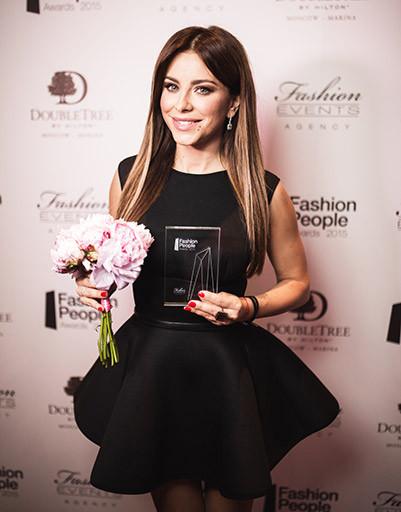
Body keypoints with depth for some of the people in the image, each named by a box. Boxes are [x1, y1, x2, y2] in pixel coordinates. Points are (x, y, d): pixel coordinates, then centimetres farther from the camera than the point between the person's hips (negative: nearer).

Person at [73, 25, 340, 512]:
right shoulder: (131, 176, -3)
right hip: (149, 365, 2)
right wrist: (94, 285, -10)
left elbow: (297, 283, 4)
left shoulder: (263, 191, -9)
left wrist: (248, 307, -14)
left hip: (229, 368, -1)